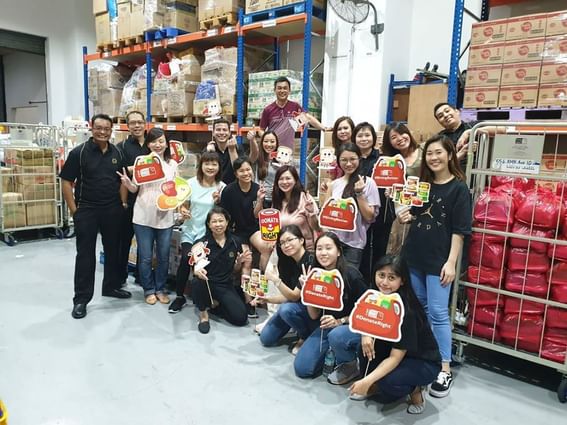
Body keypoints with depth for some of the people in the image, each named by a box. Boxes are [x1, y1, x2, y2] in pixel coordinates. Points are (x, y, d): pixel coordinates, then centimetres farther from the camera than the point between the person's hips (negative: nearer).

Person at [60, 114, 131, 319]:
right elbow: (66, 182, -7)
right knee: (85, 254, 1)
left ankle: (112, 286, 32)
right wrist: (74, 210, -9)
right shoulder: (79, 152, -8)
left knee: (113, 250, 14)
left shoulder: (117, 153, 4)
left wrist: (122, 204, 5)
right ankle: (81, 298, 10)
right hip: (86, 210, -4)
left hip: (112, 210, 4)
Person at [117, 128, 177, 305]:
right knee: (146, 257, 6)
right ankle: (149, 289, 24)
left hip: (165, 216, 2)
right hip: (143, 216, -2)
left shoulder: (172, 164, 6)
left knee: (163, 256, 10)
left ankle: (161, 289, 27)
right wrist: (127, 183, -21)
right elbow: (135, 189, 1)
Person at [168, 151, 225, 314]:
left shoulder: (222, 187, -4)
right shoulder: (191, 183, -1)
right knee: (186, 258, -20)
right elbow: (184, 205, 7)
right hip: (190, 230, 1)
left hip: (208, 232, -1)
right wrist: (183, 212, -15)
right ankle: (180, 296, 2)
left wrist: (217, 201, -20)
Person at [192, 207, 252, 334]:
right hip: (206, 283, -2)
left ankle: (215, 304, 17)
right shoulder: (201, 243, -9)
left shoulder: (235, 242, -1)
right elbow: (195, 267, -8)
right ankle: (203, 313, -7)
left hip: (225, 285, 3)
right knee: (198, 282, -38)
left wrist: (240, 261, -11)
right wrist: (197, 271, -32)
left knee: (241, 318, -13)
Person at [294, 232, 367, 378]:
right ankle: (332, 353, 20)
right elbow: (314, 316, -1)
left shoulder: (351, 275, -19)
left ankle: (351, 365, -6)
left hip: (354, 326, -5)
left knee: (336, 336, -38)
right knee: (301, 368, -6)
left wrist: (340, 321, -22)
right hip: (327, 326, 5)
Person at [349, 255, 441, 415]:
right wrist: (365, 335, -23)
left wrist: (367, 381, -35)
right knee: (367, 344, -20)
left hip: (424, 362, -6)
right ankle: (376, 386, 4)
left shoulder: (406, 310, -30)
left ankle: (416, 388, 1)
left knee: (389, 381, -32)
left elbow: (395, 358, -28)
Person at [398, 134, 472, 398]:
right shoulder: (420, 184, 11)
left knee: (438, 313, -5)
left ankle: (444, 369, 5)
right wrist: (404, 217, -1)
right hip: (413, 256, 6)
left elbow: (459, 230, -9)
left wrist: (451, 262, -15)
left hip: (438, 260, -6)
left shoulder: (459, 188, -6)